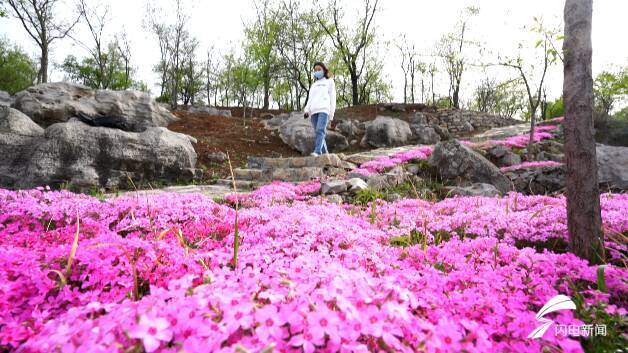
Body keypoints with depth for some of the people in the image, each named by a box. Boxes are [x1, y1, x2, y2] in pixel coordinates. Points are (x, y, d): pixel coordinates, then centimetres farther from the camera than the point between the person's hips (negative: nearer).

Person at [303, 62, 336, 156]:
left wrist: (331, 114, 0)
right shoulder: (313, 85, 30)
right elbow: (310, 99, 19)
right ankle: (325, 154, 2)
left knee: (320, 130, -23)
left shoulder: (329, 81, 18)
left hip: (324, 109, -5)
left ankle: (317, 152, -37)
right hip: (313, 111, 5)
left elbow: (332, 98, 10)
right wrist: (306, 110, -1)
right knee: (318, 133, -2)